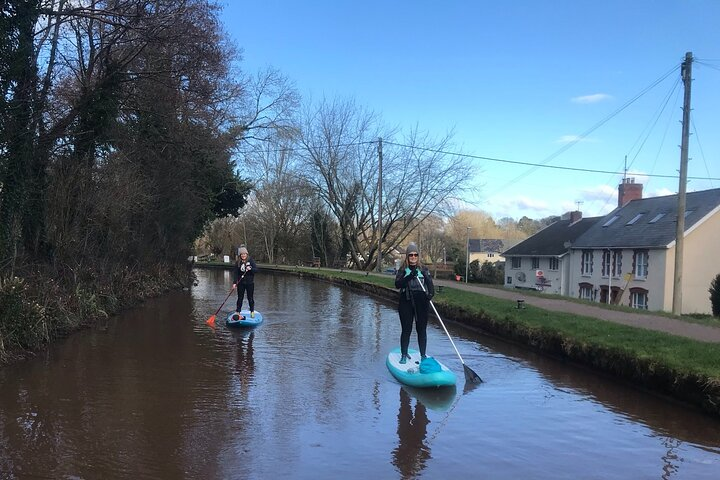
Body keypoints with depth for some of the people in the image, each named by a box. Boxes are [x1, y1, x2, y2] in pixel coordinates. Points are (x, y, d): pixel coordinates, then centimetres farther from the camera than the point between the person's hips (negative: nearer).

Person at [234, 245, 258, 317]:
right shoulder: (238, 262, 2)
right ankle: (238, 312, 16)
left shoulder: (251, 261, -3)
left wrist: (250, 269, -28)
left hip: (250, 283, -2)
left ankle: (252, 312, 17)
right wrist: (235, 283, -6)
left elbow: (256, 269, -8)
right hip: (240, 283, 2)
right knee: (240, 298, 7)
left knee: (250, 298, 4)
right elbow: (236, 273, 1)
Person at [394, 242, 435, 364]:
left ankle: (423, 355, 14)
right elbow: (397, 284, -10)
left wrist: (430, 294, -26)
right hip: (406, 304, 0)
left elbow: (430, 284, -5)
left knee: (422, 330, 4)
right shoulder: (402, 270, 6)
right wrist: (409, 277, -24)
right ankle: (404, 355, 14)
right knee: (406, 330, 3)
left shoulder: (424, 270, 7)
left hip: (421, 304, 1)